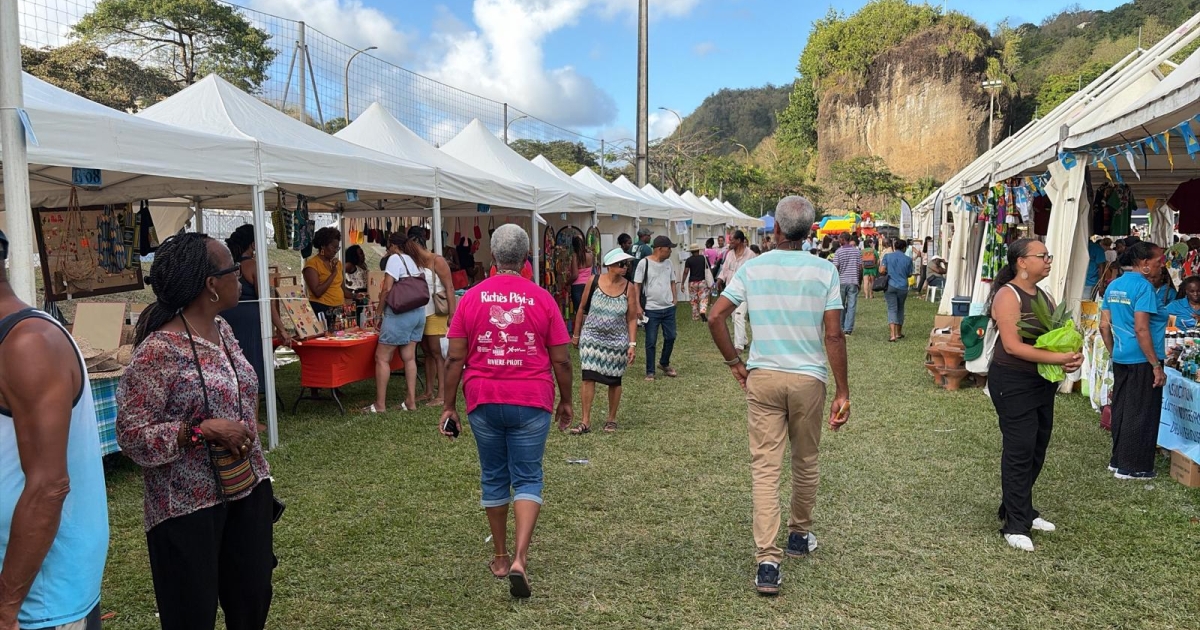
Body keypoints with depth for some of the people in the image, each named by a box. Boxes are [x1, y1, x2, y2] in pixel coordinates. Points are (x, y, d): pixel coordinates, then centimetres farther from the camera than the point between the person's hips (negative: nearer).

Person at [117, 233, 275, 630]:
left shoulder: (221, 330, 4)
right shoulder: (159, 350, -20)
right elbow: (132, 436, -19)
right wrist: (203, 429, -28)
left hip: (248, 489, 7)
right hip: (188, 508, -7)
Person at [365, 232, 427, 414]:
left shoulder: (395, 258, -7)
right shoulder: (414, 262, 17)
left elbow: (387, 289, -14)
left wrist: (379, 313, -4)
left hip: (400, 314, -8)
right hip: (418, 312, 8)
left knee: (382, 358, -1)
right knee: (409, 357, 10)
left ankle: (380, 405, 0)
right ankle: (411, 401, 10)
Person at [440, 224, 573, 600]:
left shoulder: (472, 298, -2)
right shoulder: (542, 299, -4)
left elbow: (455, 359, -3)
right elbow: (561, 360, -3)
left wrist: (449, 406, 5)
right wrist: (565, 401, 10)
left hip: (484, 403, 2)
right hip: (531, 403, -1)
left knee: (493, 479, 16)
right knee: (527, 480, 7)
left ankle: (501, 557, 27)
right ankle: (520, 558, -8)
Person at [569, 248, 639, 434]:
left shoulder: (628, 287, -7)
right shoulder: (593, 281, -8)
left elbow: (632, 319, -3)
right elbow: (582, 309, 2)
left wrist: (632, 344, -9)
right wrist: (576, 335, 7)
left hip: (617, 342, 1)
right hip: (592, 338, 0)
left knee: (614, 381, 8)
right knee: (588, 378, -6)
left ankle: (611, 420, 24)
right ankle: (586, 422, 2)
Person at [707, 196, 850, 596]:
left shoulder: (752, 268, -1)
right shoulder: (824, 270, -4)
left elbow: (715, 317, -5)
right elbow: (833, 336, -8)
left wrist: (733, 362, 6)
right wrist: (842, 391, -3)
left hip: (762, 377, 0)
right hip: (808, 379, 0)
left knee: (765, 467, 1)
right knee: (805, 462, 19)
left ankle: (768, 561, -5)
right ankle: (799, 535, 37)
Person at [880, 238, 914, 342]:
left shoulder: (887, 256, -3)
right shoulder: (908, 259, 0)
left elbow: (882, 271, -8)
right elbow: (909, 274, 6)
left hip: (890, 286, -1)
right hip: (903, 287, 1)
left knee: (892, 309, -2)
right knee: (900, 309, 18)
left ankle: (893, 335, -16)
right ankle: (899, 333, 28)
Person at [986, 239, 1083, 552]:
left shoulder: (1044, 296, 12)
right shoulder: (1008, 295, -14)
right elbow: (1012, 345, -21)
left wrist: (1075, 355, -9)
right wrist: (1058, 358, -24)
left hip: (1043, 382, 8)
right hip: (1013, 382, -8)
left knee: (1038, 447, 14)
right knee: (1020, 450, -5)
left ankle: (1019, 509, 29)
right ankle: (1015, 525, 4)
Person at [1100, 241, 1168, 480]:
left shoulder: (1114, 285, 9)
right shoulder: (1143, 286, -15)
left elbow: (1104, 325, 12)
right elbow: (1141, 329, -21)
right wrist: (1156, 365, -18)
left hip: (1121, 359, 8)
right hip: (1142, 361, -8)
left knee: (1121, 410, 16)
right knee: (1141, 414, 2)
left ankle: (1117, 460, 26)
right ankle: (1132, 467, 9)